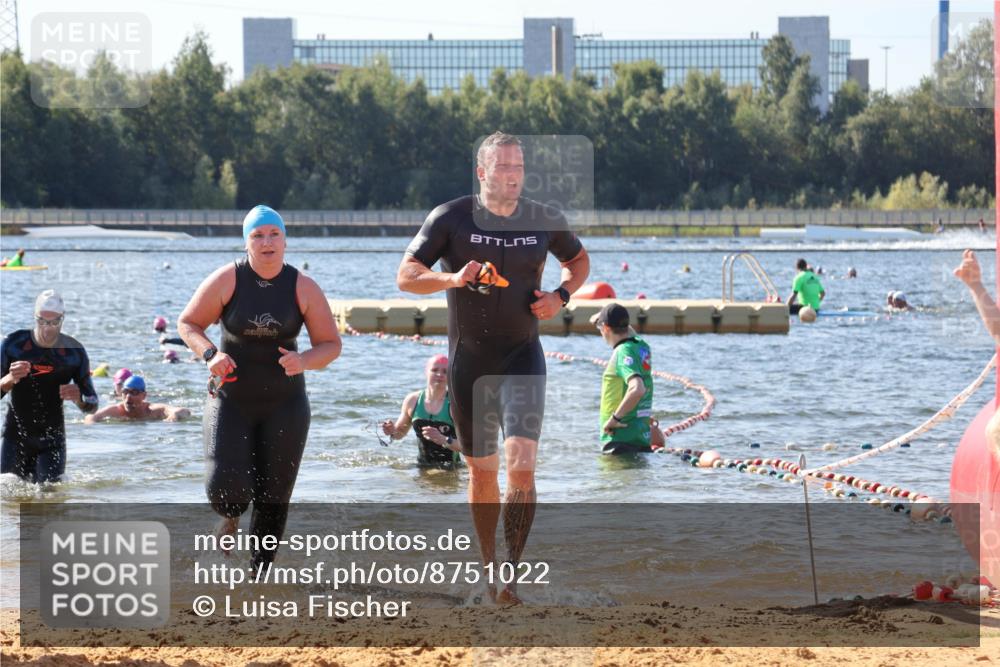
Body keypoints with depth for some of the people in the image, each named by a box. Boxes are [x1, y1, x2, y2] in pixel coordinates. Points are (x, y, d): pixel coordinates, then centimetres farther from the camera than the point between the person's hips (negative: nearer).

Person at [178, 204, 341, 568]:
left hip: (283, 404, 1)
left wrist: (303, 360, -20)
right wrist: (210, 354, -17)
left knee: (273, 497, 3)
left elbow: (331, 344, 1)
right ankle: (231, 518, 25)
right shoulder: (227, 279, -7)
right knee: (226, 489, -13)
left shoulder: (303, 288, -4)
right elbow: (187, 323, 2)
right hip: (230, 400, -1)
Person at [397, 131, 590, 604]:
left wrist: (561, 295, -2)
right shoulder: (451, 219, -6)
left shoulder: (545, 221, 0)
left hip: (522, 356, 0)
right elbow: (405, 276, -7)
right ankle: (489, 565, 25)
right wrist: (452, 279, -25)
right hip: (468, 360, 0)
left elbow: (579, 261, 19)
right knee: (482, 470, 8)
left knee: (521, 463, -17)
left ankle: (513, 572, -15)